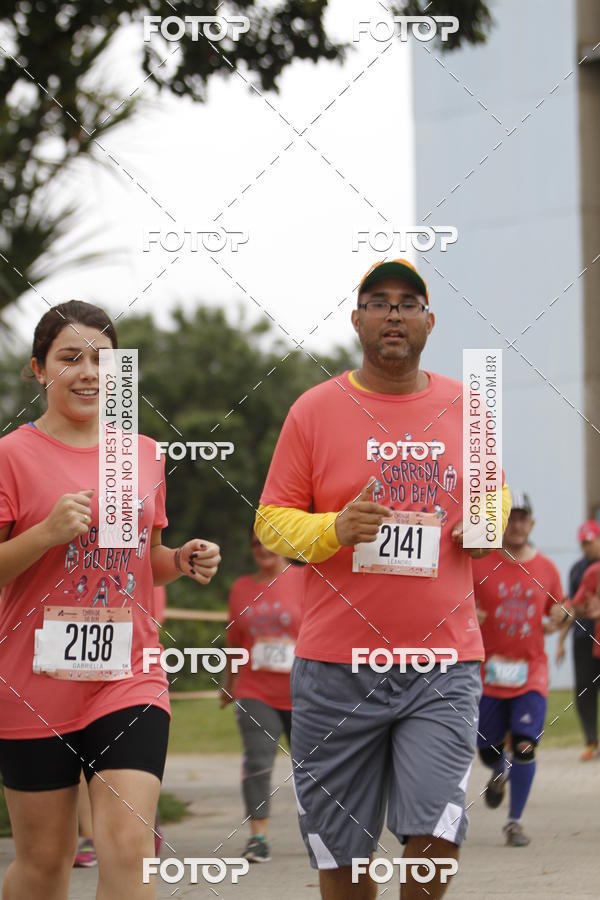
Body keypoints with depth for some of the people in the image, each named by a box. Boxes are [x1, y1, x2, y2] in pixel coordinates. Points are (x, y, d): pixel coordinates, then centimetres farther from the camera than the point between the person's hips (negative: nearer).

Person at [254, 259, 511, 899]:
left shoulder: (467, 409, 9)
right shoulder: (315, 410, 2)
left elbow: (495, 492, 24)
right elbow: (270, 521, 4)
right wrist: (334, 529, -16)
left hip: (444, 662, 1)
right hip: (337, 667, -1)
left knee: (435, 838, -12)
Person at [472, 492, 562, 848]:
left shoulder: (547, 569, 5)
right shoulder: (478, 565, -4)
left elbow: (555, 618, 17)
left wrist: (553, 624, -6)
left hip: (531, 671, 1)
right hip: (489, 670, -1)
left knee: (525, 745, -13)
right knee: (488, 750, 7)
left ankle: (515, 822, 1)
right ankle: (500, 772, 46)